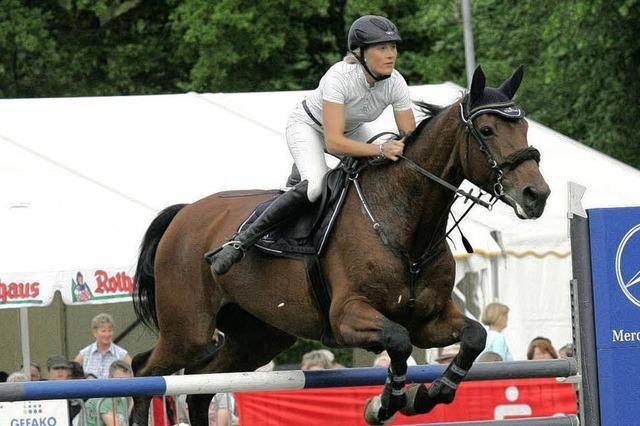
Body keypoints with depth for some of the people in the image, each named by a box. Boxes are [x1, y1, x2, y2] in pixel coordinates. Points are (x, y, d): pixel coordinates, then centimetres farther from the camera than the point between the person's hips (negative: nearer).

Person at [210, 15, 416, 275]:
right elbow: (333, 142, -43)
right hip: (309, 125, -6)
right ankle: (240, 242, -30)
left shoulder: (395, 83, -22)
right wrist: (381, 150, -52)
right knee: (314, 186, -33)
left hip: (352, 129, 6)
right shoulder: (339, 77, -37)